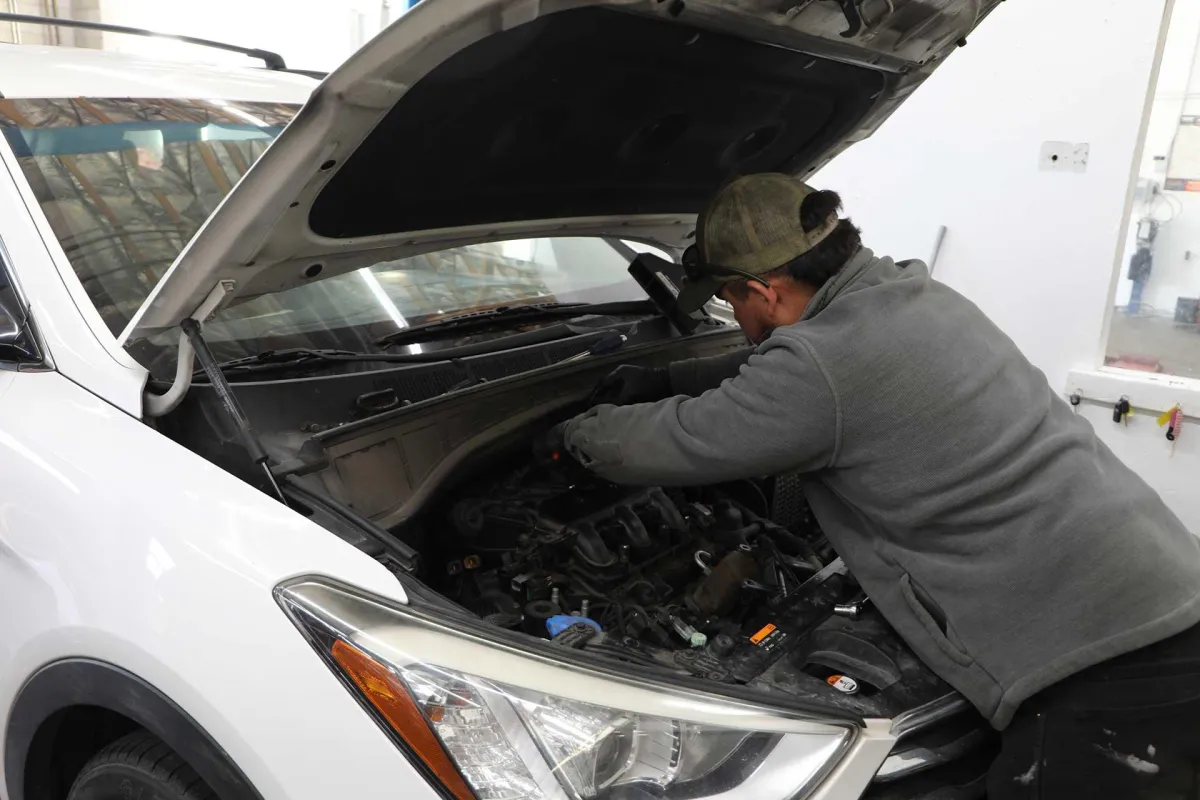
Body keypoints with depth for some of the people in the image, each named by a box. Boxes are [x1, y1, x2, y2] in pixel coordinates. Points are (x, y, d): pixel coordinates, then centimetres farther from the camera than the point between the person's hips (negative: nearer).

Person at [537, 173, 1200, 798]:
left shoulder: (821, 367, -19)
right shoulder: (914, 296, 11)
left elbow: (676, 443, -5)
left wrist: (577, 435, 15)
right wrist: (663, 381, 34)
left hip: (1113, 670, -9)